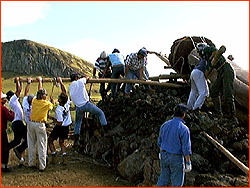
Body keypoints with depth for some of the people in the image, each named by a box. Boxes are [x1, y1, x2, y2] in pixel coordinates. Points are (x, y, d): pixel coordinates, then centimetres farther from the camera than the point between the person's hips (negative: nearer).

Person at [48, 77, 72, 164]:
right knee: (61, 142, 18)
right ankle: (64, 158, 6)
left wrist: (51, 118, -14)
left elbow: (59, 123, -25)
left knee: (50, 140, 13)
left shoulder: (59, 109, -28)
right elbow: (64, 91, -1)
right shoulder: (67, 103, -12)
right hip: (67, 126, 6)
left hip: (60, 127, -6)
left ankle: (54, 157, 8)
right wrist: (60, 82, 3)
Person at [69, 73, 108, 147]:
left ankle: (76, 140, 19)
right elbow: (87, 77, 15)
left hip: (78, 107, 5)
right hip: (86, 104, -5)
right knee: (100, 113, 11)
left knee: (78, 123, 22)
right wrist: (85, 77, 38)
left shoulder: (70, 87, 10)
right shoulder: (80, 82, -3)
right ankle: (106, 129, 6)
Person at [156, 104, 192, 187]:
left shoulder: (165, 125, 0)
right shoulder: (184, 129, -19)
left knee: (163, 179, 18)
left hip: (164, 156, 6)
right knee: (177, 182, 7)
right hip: (176, 158, -6)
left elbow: (160, 142, 11)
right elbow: (186, 148, -18)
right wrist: (188, 163, -10)